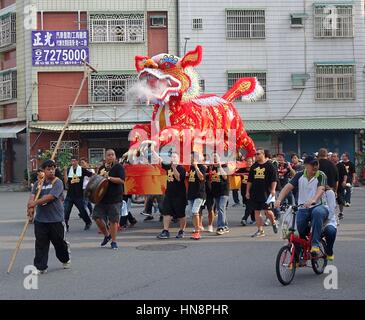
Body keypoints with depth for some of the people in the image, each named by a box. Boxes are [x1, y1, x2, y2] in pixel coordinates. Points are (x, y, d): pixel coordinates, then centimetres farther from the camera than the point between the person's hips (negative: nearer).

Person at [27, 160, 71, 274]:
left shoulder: (57, 182, -6)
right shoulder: (38, 183, 9)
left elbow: (50, 197, -18)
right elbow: (32, 196, -3)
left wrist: (35, 203, -20)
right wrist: (30, 207, -23)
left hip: (56, 219, -3)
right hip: (40, 219, 3)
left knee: (59, 242, 11)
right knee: (40, 244, 3)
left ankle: (66, 260, 35)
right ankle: (40, 267, 8)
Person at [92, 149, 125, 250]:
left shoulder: (118, 167, -3)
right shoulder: (102, 168, 15)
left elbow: (121, 180, -16)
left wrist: (108, 177, -18)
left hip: (115, 198, -5)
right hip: (102, 197, 5)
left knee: (113, 220, -1)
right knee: (97, 217, -1)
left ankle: (114, 242, 12)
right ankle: (107, 235, 23)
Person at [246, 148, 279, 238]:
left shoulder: (269, 166, -1)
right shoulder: (254, 166, 13)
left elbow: (274, 179, -4)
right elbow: (249, 180, 16)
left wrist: (273, 190, -13)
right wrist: (248, 191, 12)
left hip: (266, 193, -5)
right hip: (255, 193, 5)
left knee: (267, 211, -7)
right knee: (257, 212, 3)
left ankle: (274, 223, 23)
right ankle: (260, 230, 9)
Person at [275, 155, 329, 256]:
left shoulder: (321, 176, -3)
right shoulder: (300, 175, 7)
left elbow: (320, 189, -21)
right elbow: (288, 187, -4)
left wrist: (313, 200, -43)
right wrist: (279, 200, -22)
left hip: (318, 206, -3)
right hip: (303, 208, 3)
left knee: (317, 212, -39)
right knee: (299, 231, -19)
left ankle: (315, 245, -35)